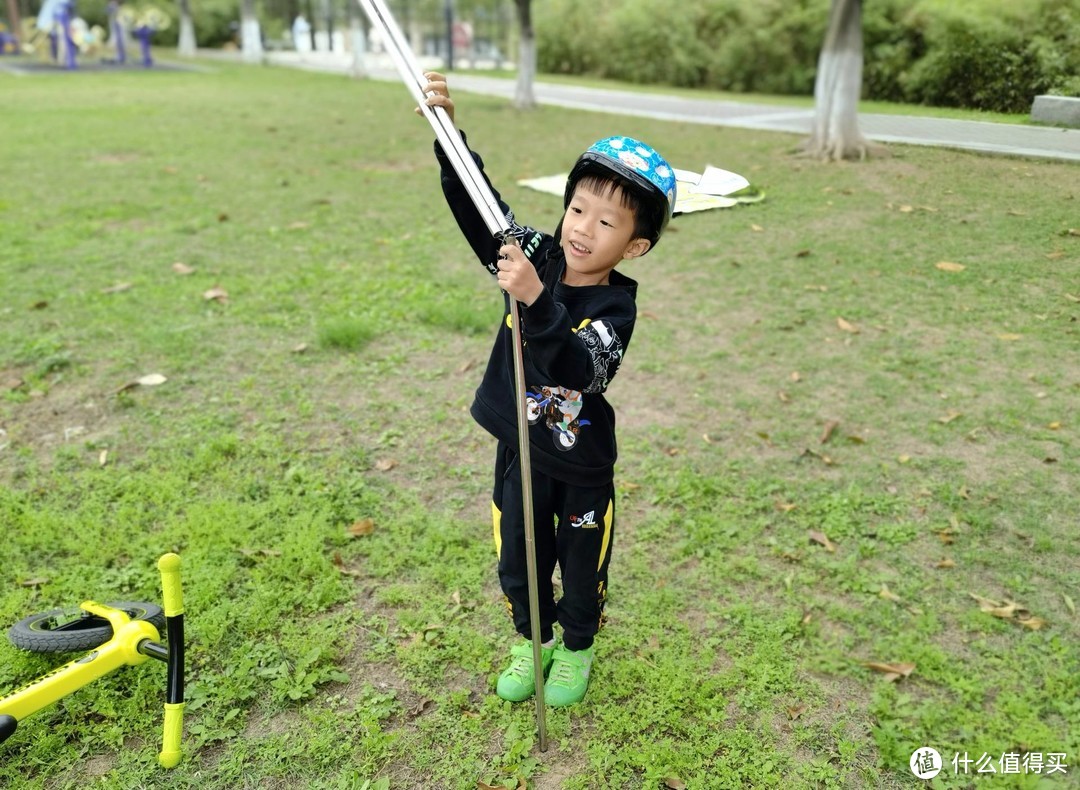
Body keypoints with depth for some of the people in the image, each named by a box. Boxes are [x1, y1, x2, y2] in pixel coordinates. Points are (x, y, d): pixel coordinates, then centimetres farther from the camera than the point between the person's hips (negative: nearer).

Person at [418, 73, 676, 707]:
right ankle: (533, 639, 48)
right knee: (519, 560, 21)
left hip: (583, 465, -3)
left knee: (583, 565, 19)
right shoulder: (535, 258, -11)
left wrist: (536, 302, -52)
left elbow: (577, 371, -40)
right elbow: (478, 205, -13)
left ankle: (577, 647, 47)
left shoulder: (615, 308, -23)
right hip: (520, 449, 4)